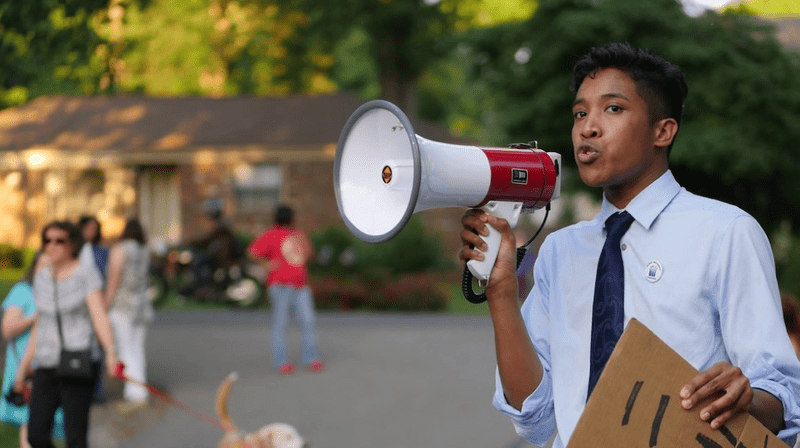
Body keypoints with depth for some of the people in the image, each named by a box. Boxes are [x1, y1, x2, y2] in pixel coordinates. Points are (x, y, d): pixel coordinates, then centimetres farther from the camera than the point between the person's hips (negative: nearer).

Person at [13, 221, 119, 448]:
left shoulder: (86, 274, -6)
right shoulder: (42, 278, 10)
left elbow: (100, 318, -15)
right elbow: (40, 327, 17)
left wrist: (111, 353, -31)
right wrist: (23, 367, 19)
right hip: (47, 366, 6)